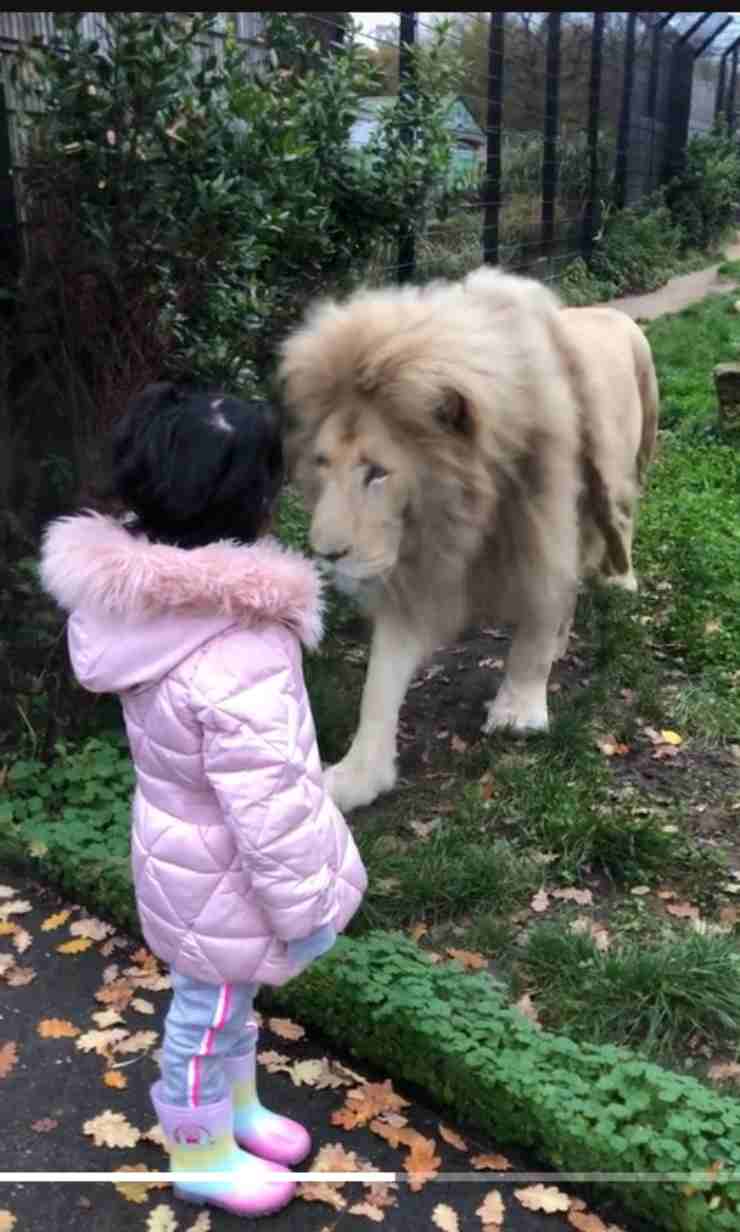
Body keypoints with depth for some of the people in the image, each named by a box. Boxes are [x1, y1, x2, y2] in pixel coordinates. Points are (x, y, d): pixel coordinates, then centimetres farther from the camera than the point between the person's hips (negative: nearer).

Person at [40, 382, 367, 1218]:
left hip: (185, 844, 8)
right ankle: (201, 1157, 45)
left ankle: (236, 1107, 55)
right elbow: (267, 806, -30)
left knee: (225, 1002, 30)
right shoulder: (231, 653, -39)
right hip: (224, 879, -8)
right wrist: (303, 906, -15)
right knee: (208, 1018, 19)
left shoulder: (148, 598, -10)